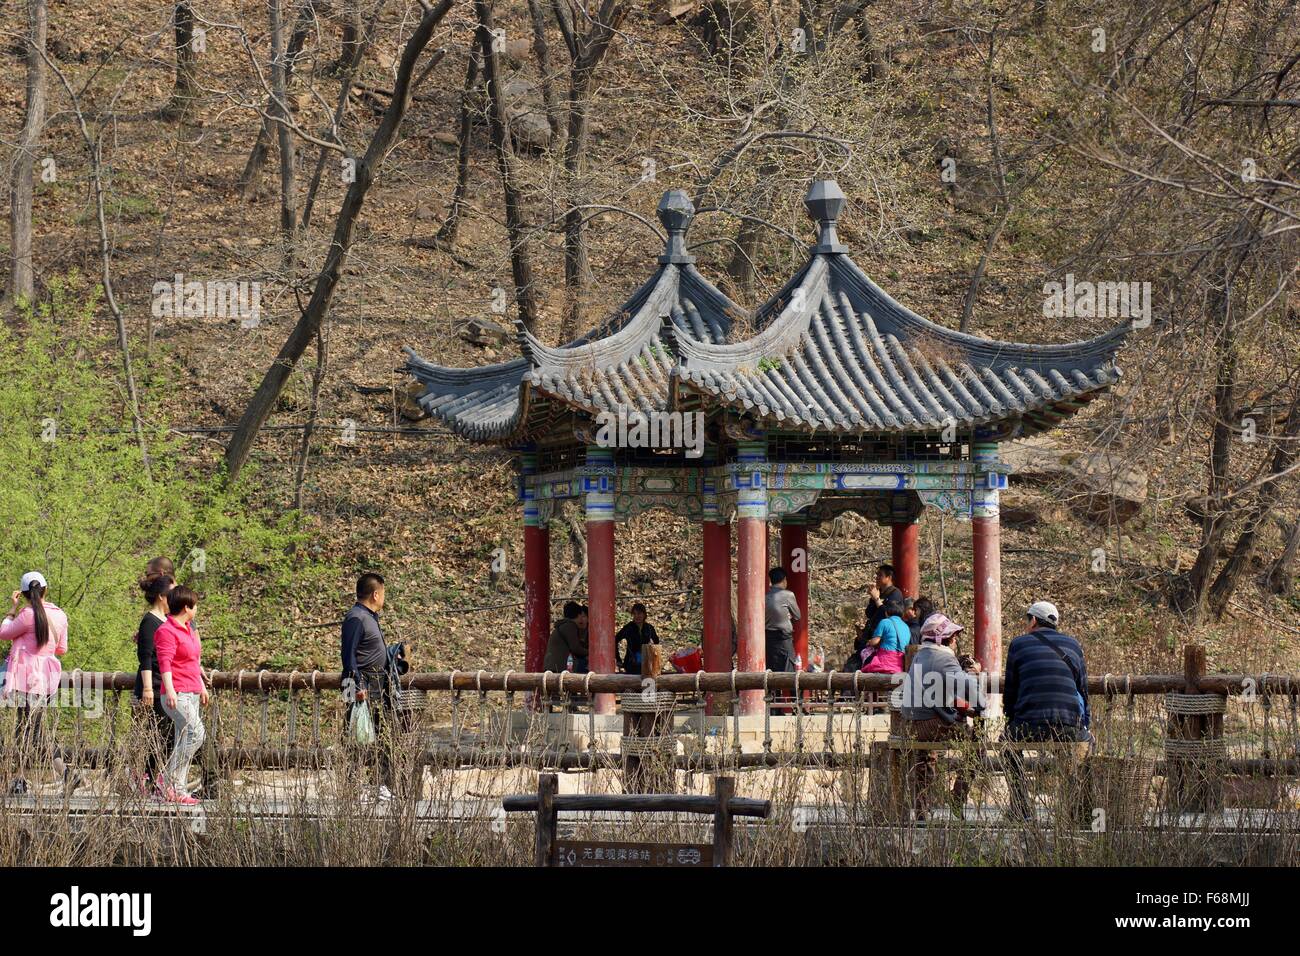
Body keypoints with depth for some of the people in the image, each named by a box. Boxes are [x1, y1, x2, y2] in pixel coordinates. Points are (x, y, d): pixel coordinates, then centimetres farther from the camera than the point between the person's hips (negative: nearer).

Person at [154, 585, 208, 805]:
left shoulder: (188, 629, 19)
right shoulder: (166, 631, -10)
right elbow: (165, 663, -20)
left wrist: (202, 686, 35)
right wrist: (170, 691, -30)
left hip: (192, 694, 10)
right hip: (177, 694, -10)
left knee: (184, 741, 6)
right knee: (196, 733, -22)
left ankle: (177, 789, 6)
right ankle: (168, 779, -17)